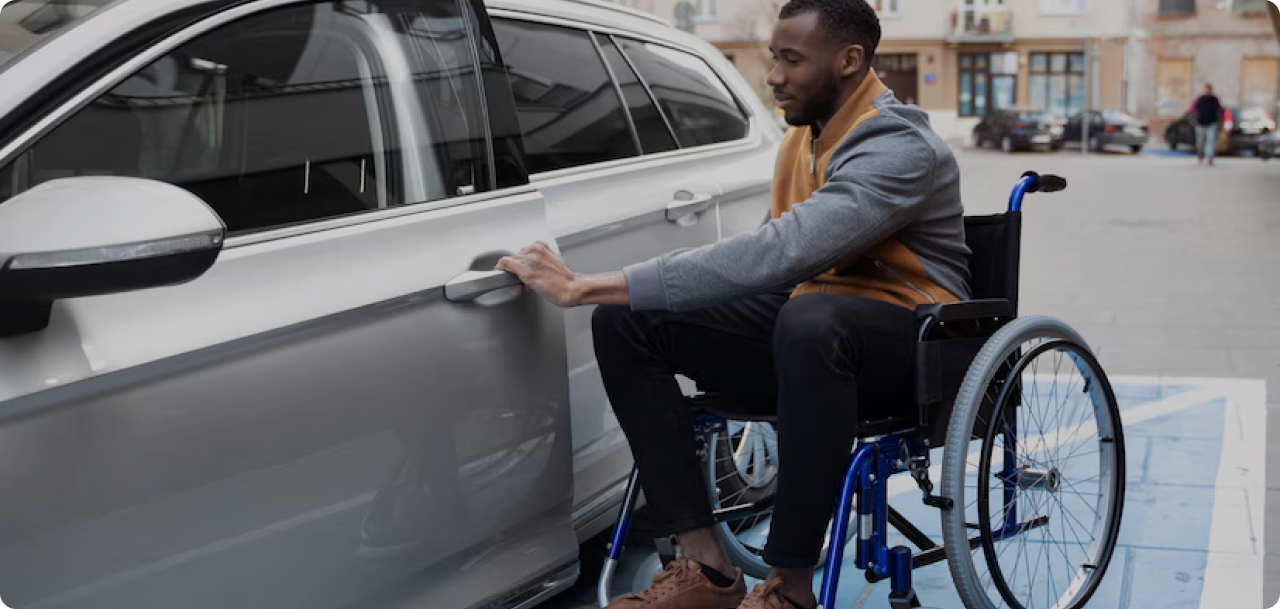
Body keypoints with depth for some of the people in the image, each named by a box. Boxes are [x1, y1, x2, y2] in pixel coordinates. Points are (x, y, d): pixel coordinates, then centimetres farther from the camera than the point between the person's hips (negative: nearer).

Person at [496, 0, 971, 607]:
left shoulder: (901, 147, -21)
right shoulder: (802, 136, 9)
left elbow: (781, 253, -34)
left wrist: (589, 286, -36)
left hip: (909, 338, -8)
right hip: (806, 320, 8)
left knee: (810, 319, -43)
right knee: (624, 321, -9)